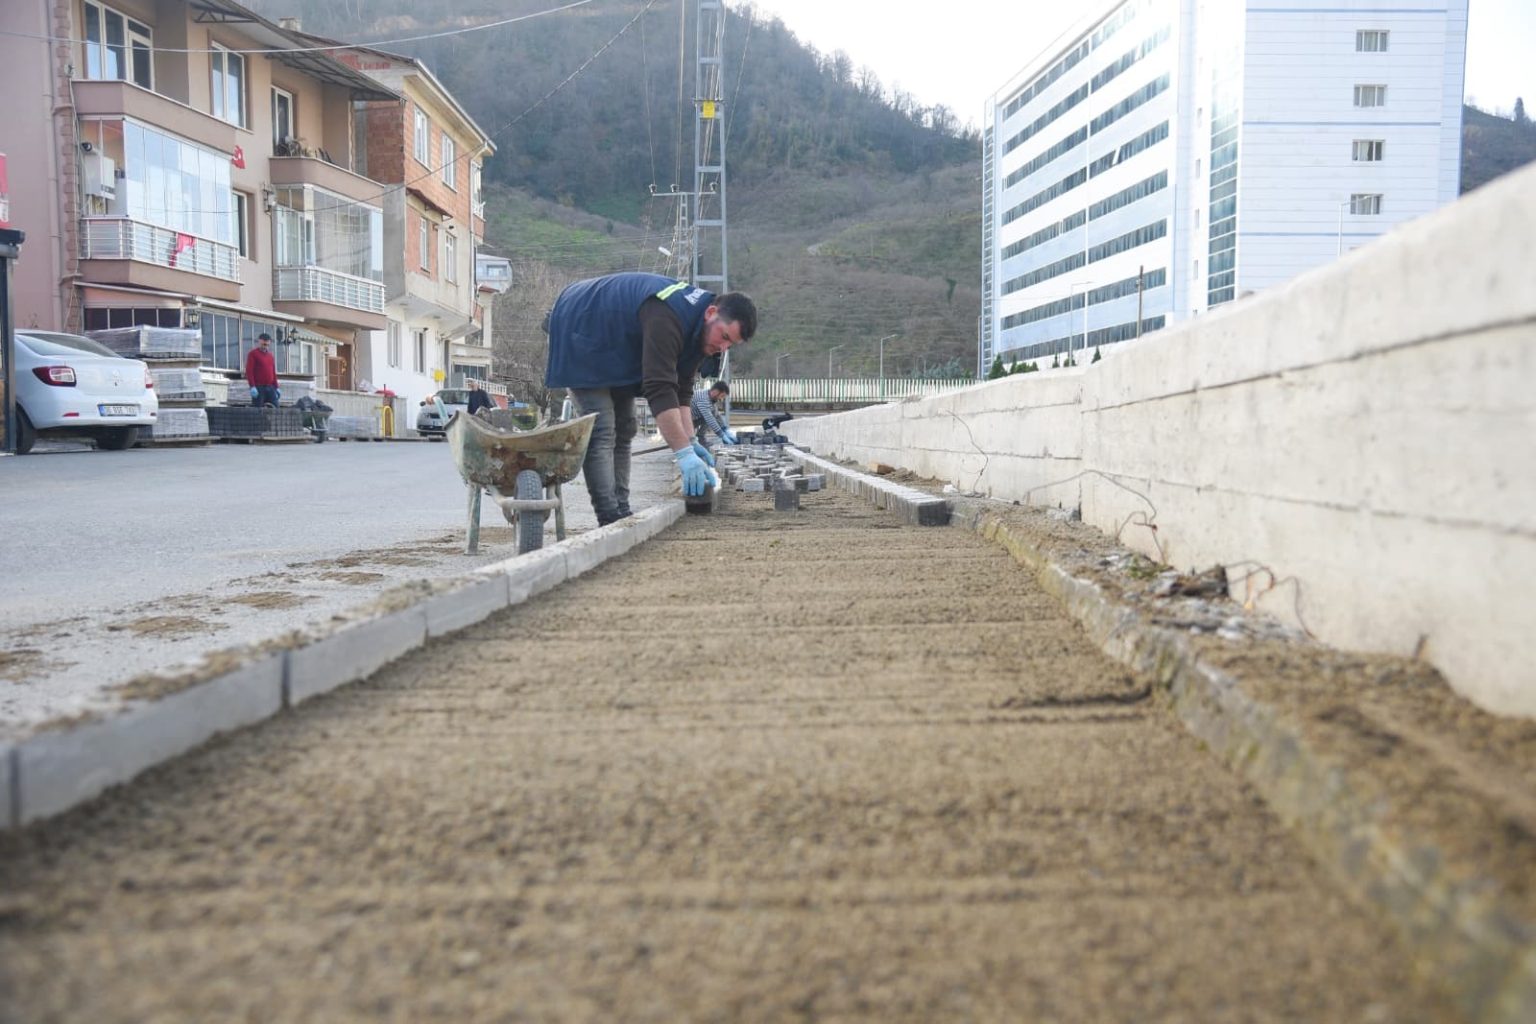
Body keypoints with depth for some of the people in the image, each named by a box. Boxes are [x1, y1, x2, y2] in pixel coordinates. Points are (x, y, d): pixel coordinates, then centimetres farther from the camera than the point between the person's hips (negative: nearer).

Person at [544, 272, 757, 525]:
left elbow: (680, 389, -4)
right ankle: (611, 521, -21)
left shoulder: (698, 326, -7)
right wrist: (683, 452, -45)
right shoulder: (667, 318, -38)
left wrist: (690, 441, -13)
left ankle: (621, 514, 8)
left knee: (623, 430, 6)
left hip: (616, 349, 10)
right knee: (601, 432, -18)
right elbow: (660, 389, -43)